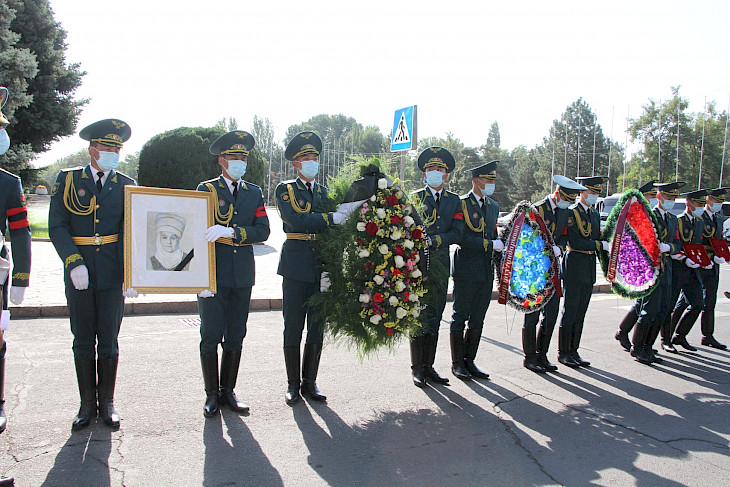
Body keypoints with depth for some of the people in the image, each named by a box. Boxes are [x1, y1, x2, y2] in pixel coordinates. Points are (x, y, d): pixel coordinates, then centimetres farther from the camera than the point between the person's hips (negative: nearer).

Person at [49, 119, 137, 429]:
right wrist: (74, 263, -14)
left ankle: (107, 403, 20)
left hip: (112, 275, 0)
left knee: (109, 342, 7)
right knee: (83, 342, 8)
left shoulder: (126, 186, 6)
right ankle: (87, 404, 21)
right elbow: (57, 226, -1)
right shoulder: (68, 180, 5)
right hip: (79, 274, 0)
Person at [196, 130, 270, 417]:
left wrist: (230, 231, -19)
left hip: (242, 274, 3)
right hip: (213, 273, -3)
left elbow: (262, 231, -1)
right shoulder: (206, 189, 4)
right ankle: (212, 395, 12)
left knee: (236, 337, 8)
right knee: (211, 336, -1)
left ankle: (228, 392, 20)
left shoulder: (254, 193, 12)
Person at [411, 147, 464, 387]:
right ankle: (417, 368, 8)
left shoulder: (454, 200, 12)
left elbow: (457, 233, -1)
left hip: (441, 264, 3)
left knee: (434, 318, 8)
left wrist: (432, 240, -14)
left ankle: (428, 366, 17)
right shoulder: (415, 197, 5)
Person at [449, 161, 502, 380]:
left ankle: (469, 361, 21)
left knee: (477, 320, 11)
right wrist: (490, 244, -16)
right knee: (460, 318, 2)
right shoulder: (461, 204, -7)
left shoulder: (493, 206, 16)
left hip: (486, 272, 7)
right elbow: (461, 238, -16)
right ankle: (457, 363, 13)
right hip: (466, 271, -7)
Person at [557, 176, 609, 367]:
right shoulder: (571, 213, -9)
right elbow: (576, 242, -18)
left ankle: (573, 351, 18)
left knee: (580, 313, 11)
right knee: (570, 312, -2)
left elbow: (598, 240, 18)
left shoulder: (595, 214, 16)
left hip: (589, 270, 8)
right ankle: (563, 353, 7)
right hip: (574, 268, -7)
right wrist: (601, 245, -16)